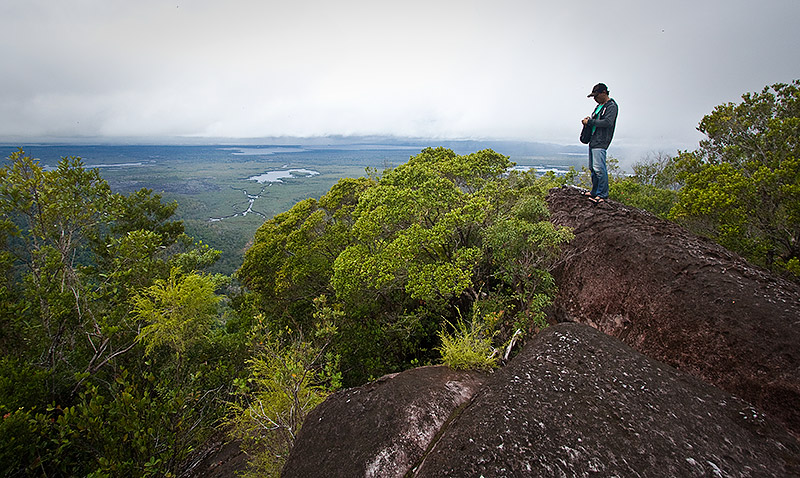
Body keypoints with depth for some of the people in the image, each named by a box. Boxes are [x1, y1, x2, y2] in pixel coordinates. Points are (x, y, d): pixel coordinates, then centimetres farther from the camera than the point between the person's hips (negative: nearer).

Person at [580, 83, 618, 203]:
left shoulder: (612, 106, -7)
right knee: (593, 168, 13)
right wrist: (588, 120, 6)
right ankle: (595, 192, 22)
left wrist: (590, 122, -14)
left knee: (599, 168, -14)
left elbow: (607, 122, -20)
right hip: (593, 141, 10)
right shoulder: (599, 106, 21)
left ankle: (603, 194, -8)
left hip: (600, 143, -10)